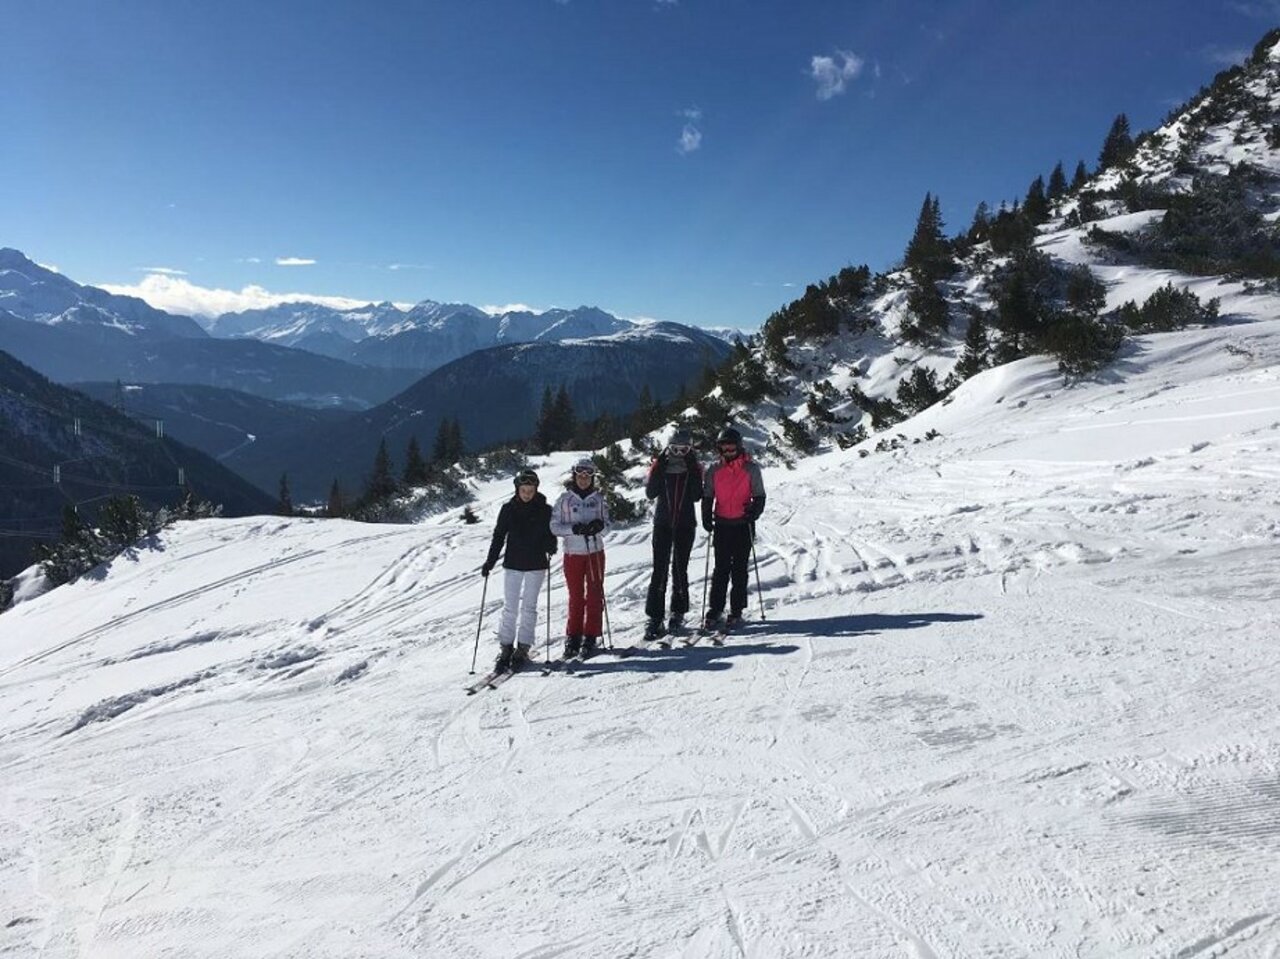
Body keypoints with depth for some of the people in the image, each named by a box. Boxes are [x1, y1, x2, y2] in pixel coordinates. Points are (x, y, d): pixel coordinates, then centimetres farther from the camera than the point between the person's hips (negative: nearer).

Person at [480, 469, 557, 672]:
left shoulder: (544, 510, -3)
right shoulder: (508, 509, 0)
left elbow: (550, 535, 2)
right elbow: (498, 536, 4)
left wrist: (550, 548, -20)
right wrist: (490, 561, -2)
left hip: (536, 565, -1)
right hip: (513, 564, 1)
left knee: (529, 607, 4)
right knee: (510, 608, 1)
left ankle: (522, 649, 11)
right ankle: (506, 648, 9)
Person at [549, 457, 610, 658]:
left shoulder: (598, 498, 4)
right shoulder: (565, 498, -1)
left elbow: (607, 524, 5)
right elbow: (554, 526, -5)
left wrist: (599, 526, -17)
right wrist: (574, 529, -20)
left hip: (595, 552, 1)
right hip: (573, 553, -1)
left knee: (594, 595, 3)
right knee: (576, 596, 5)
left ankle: (591, 637, 12)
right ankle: (573, 636, 17)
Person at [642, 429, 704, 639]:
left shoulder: (694, 468, 4)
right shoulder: (660, 466, 4)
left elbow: (696, 496, -10)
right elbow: (650, 493, -7)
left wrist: (692, 470, -13)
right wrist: (659, 468, -12)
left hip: (686, 524, 0)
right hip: (662, 523, 0)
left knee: (680, 568, 4)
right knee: (659, 569, -6)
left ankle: (678, 613, 17)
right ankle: (654, 618, -7)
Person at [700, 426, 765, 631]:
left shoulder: (751, 469, -1)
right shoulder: (714, 471, 5)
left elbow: (759, 497, 0)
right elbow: (707, 497, 9)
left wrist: (752, 514, -18)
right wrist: (707, 519, -4)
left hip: (743, 524, -1)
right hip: (722, 524, 2)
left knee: (740, 569, 4)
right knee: (721, 569, 2)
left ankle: (736, 610, 11)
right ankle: (714, 610, 6)